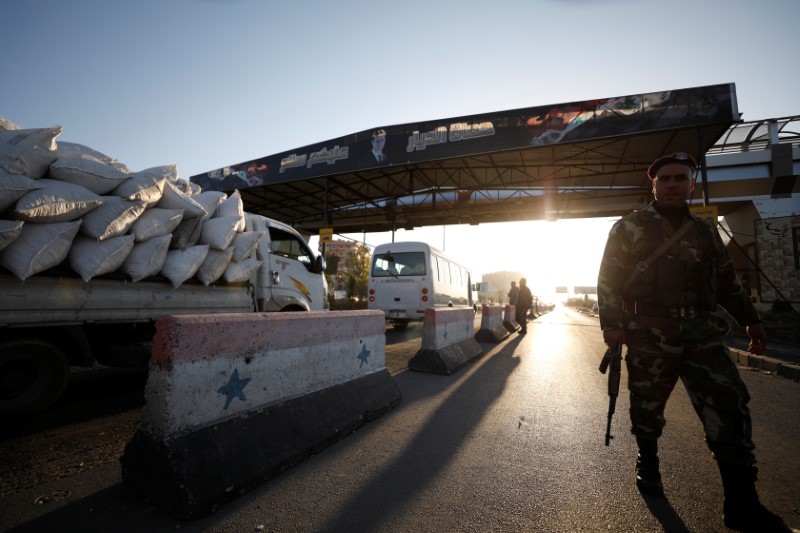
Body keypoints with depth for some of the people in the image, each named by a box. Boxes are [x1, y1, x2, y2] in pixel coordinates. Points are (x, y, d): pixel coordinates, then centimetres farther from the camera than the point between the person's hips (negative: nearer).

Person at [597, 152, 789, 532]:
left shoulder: (705, 232, 16)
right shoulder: (629, 228, 1)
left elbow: (727, 281, 23)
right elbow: (608, 279, -5)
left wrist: (750, 320, 18)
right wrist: (611, 323, -13)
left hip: (702, 332, 4)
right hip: (650, 335, -4)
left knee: (729, 406, -5)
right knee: (647, 406, 6)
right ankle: (648, 464, 32)